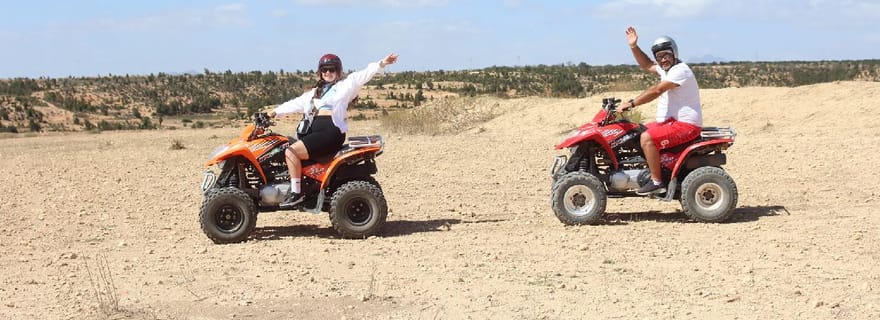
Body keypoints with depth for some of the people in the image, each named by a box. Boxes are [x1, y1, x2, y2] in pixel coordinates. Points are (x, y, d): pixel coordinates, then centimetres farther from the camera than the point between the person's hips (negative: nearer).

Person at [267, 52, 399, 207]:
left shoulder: (345, 85, 9)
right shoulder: (314, 92, 30)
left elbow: (364, 74, -5)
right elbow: (296, 103, 33)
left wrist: (382, 63, -19)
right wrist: (276, 111, 27)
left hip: (331, 131, -8)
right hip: (314, 130, 8)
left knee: (291, 152, -22)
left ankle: (296, 193, -21)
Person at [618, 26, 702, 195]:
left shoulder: (680, 70, -17)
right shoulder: (667, 69, 15)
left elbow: (656, 90, -25)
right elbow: (647, 65, 28)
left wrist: (631, 103, -24)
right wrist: (634, 47, 15)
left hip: (685, 124, -11)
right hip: (671, 121, 11)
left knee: (646, 138, -26)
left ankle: (657, 182, -20)